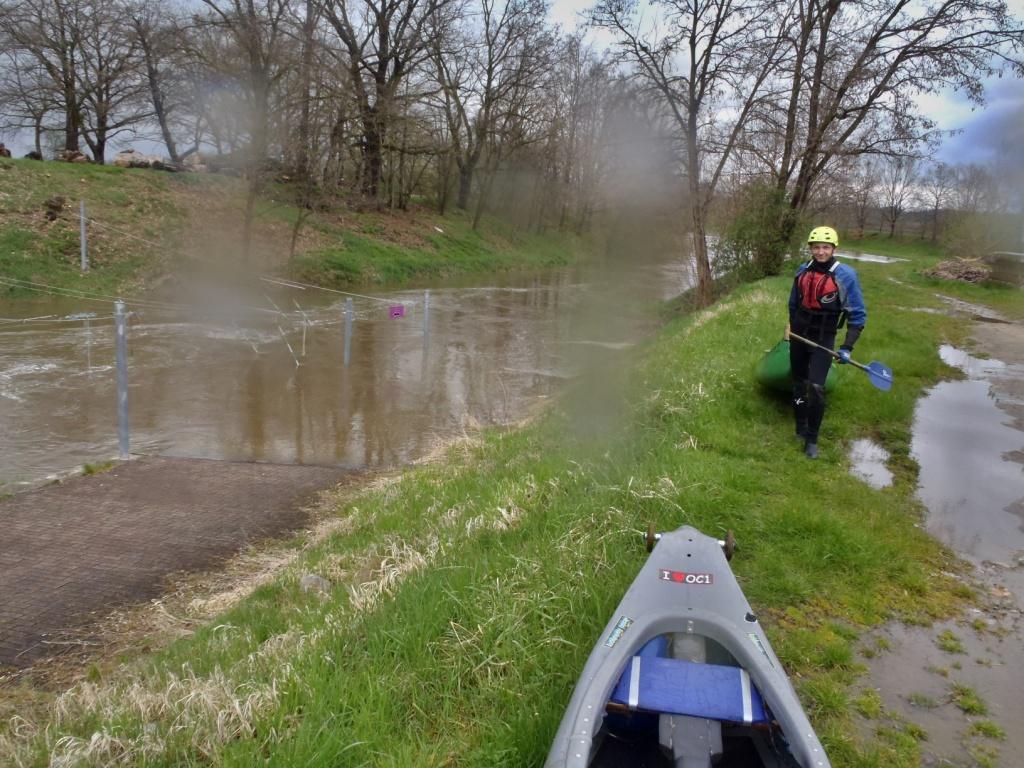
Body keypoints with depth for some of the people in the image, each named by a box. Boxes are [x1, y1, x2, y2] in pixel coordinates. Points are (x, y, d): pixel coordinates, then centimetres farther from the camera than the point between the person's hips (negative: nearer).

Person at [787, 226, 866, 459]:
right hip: (798, 335, 5)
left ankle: (811, 439, -2)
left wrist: (847, 347, -18)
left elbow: (857, 315, -11)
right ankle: (800, 428, 31)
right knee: (799, 383, 14)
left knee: (815, 388, -15)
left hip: (823, 339, -5)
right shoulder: (803, 271, 1)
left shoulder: (845, 276, -14)